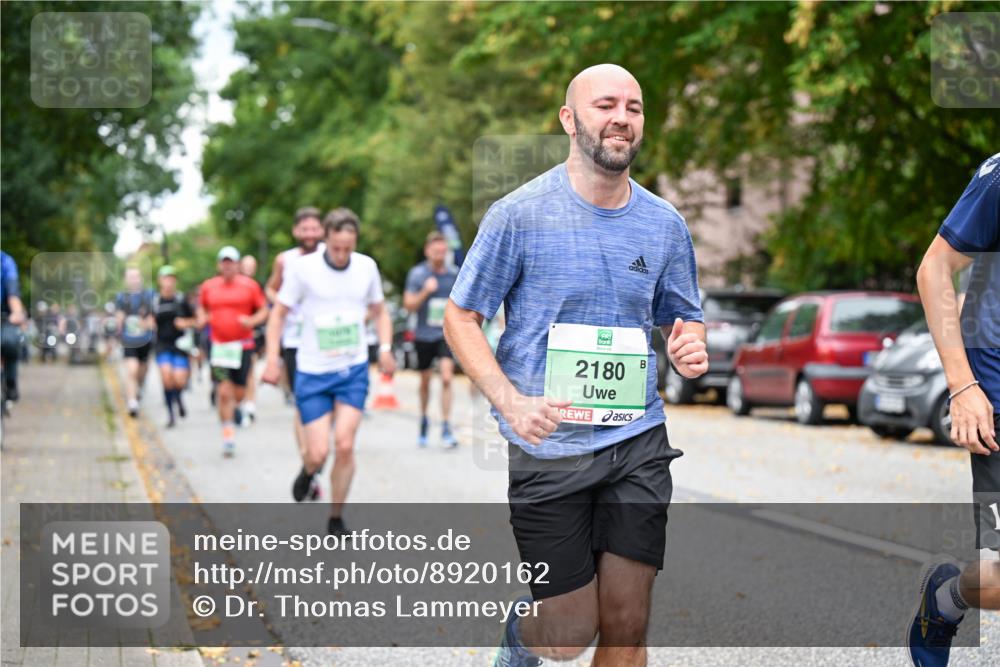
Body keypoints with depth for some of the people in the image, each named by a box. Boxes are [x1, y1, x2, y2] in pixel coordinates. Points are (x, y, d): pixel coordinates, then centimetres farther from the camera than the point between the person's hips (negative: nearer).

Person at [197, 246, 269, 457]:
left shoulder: (249, 286, 1)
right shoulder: (208, 286, 6)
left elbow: (263, 310, 6)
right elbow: (202, 307, 23)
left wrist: (252, 321, -12)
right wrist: (202, 319, 2)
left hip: (242, 345, 0)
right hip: (218, 345, 0)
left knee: (239, 392, 5)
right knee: (223, 392, -9)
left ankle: (232, 409, 38)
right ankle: (228, 432, -2)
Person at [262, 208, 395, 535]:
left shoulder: (367, 266, 0)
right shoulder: (303, 267, -10)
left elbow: (379, 311, 15)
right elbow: (279, 312, 0)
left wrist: (385, 348, -1)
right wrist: (272, 359, -7)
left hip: (353, 371, 2)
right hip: (313, 373, -2)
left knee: (345, 446, -10)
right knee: (318, 453, -6)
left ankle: (336, 520, 8)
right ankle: (308, 471, 33)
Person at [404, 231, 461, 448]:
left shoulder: (454, 274, 4)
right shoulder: (417, 273, -3)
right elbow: (409, 305, -6)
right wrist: (425, 291, -20)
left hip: (447, 334, 0)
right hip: (424, 334, 0)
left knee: (446, 377, -16)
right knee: (425, 381, 11)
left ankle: (446, 427, -15)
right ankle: (424, 420, 34)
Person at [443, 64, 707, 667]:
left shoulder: (665, 225, 6)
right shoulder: (521, 215, -6)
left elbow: (685, 318, 18)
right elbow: (461, 318, -2)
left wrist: (691, 346, -7)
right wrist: (511, 402, -18)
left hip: (638, 445, 3)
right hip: (549, 450, -3)